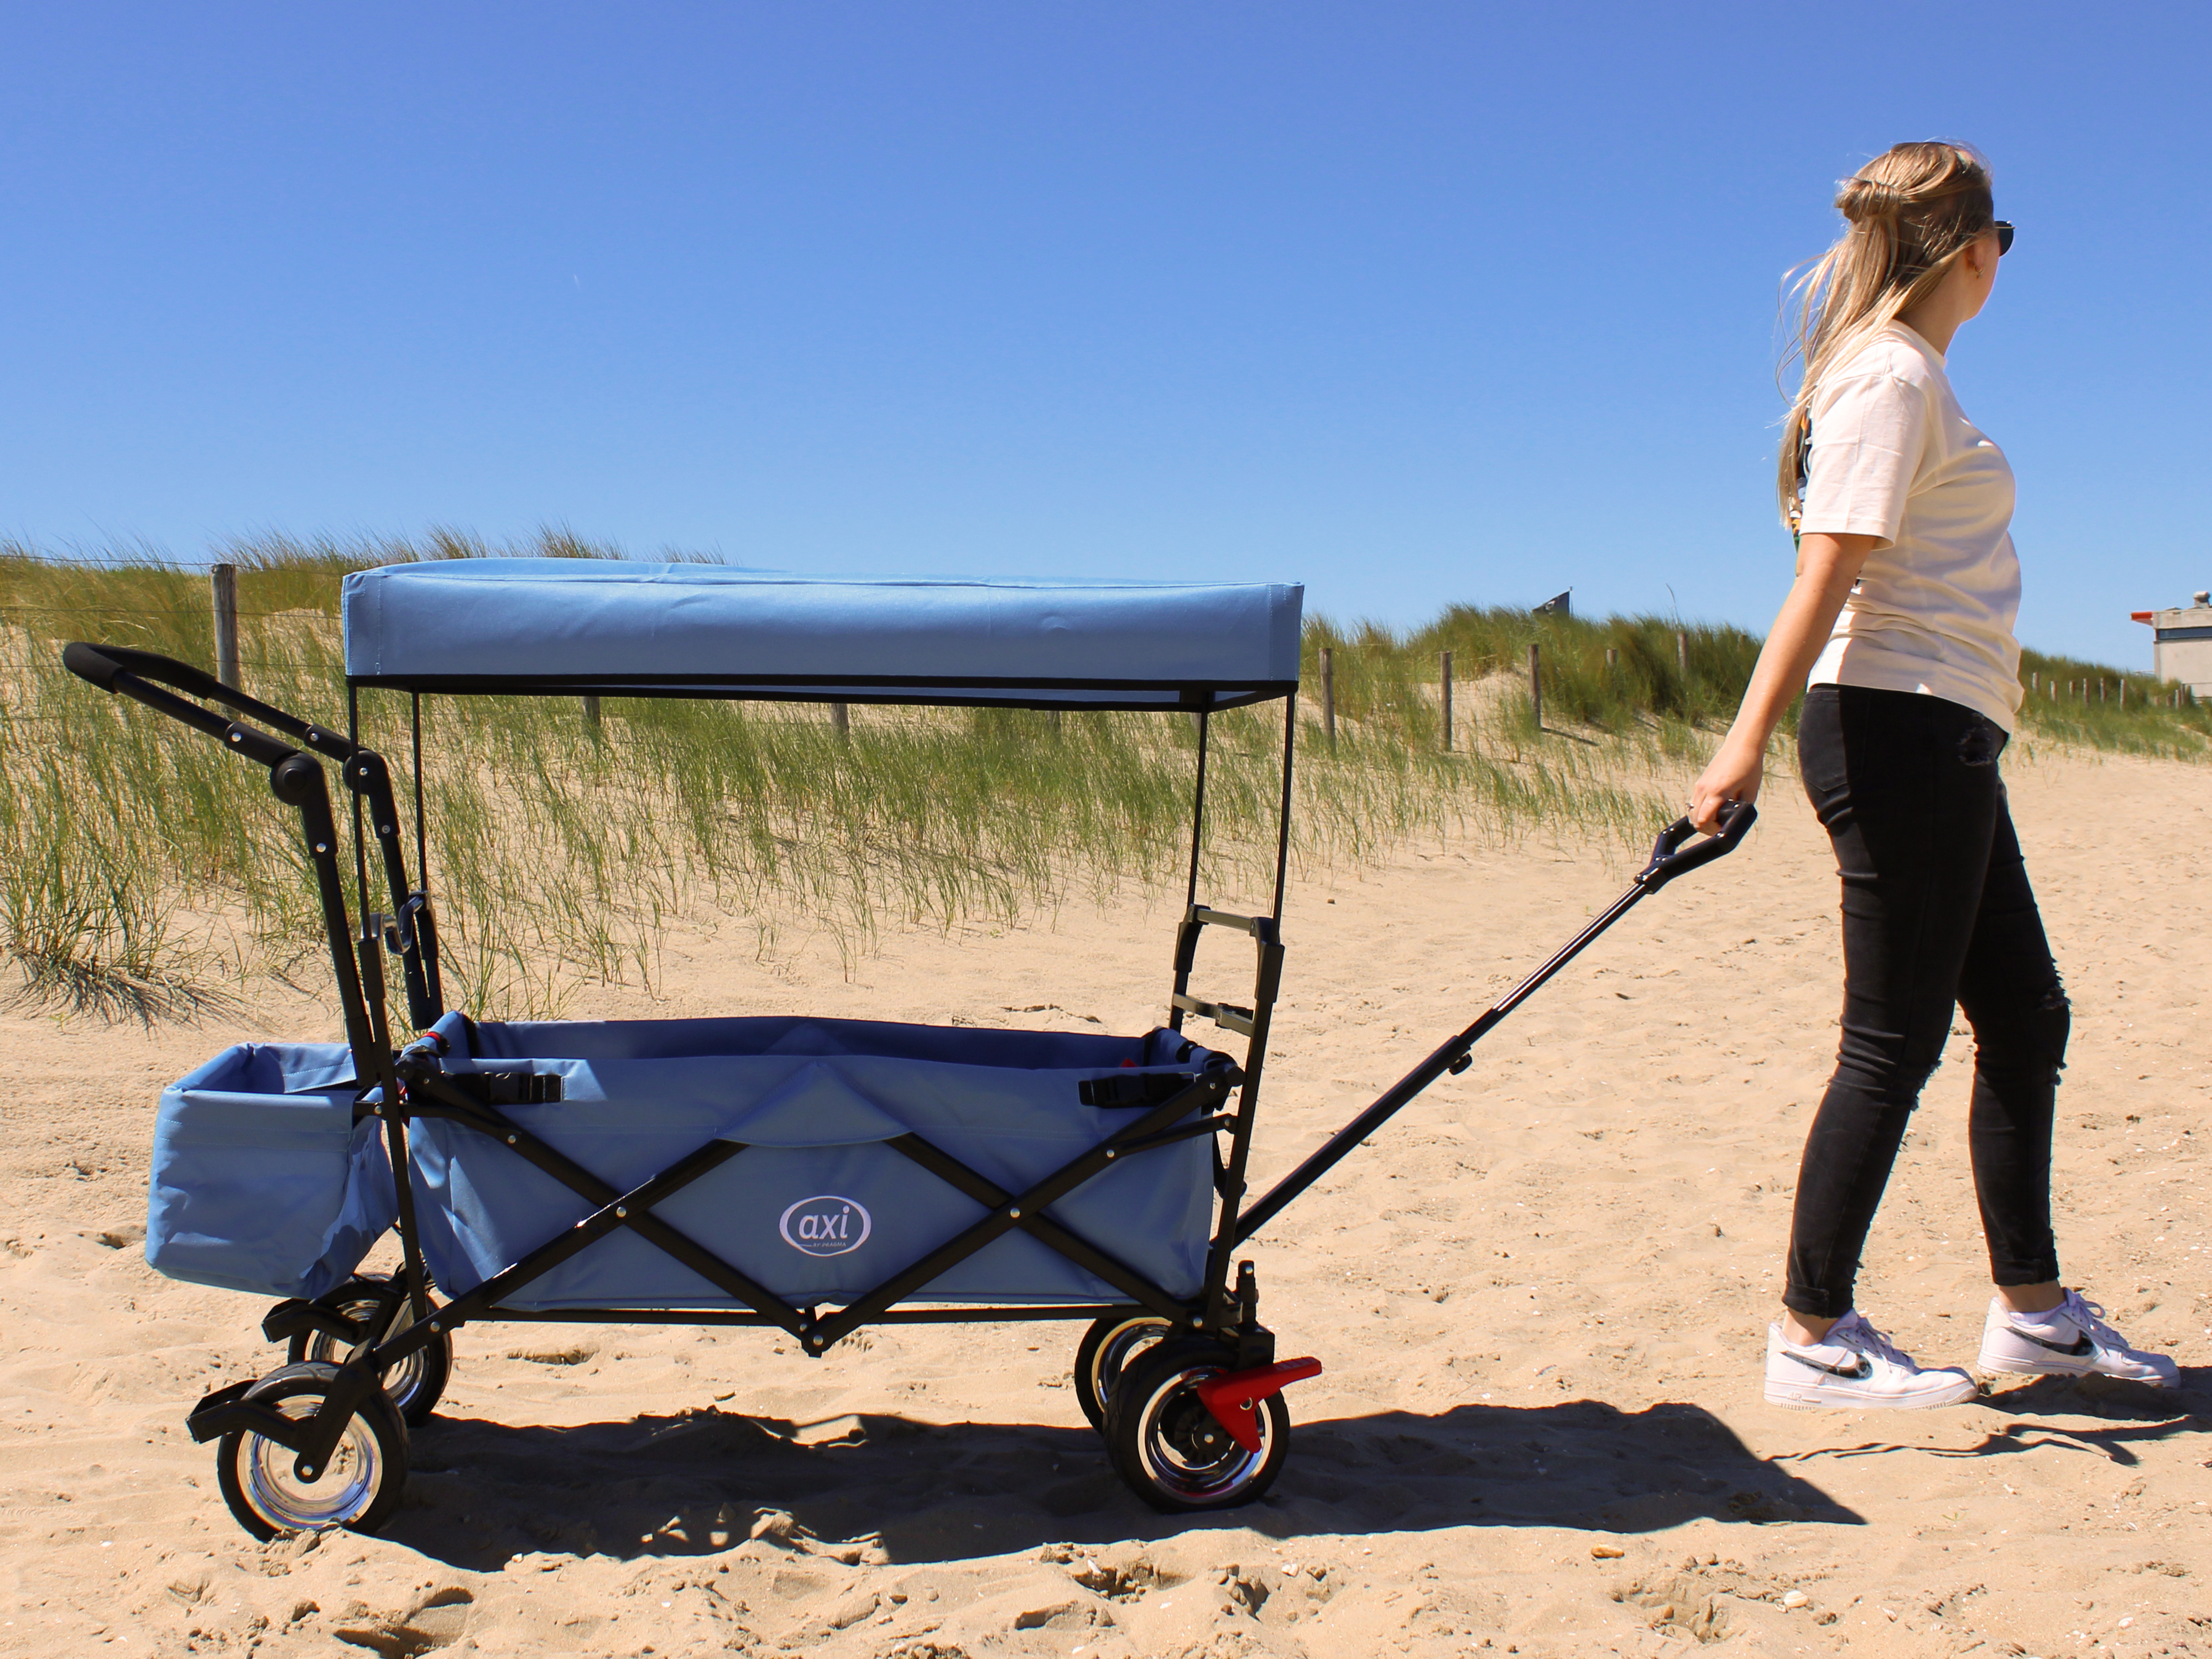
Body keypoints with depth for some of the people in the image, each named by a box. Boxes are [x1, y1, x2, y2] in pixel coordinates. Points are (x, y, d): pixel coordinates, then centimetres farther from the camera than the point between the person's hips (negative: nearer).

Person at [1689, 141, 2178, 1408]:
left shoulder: (1905, 374, 18)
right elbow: (1827, 569, -22)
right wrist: (1750, 738, -28)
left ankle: (2034, 1311, 27)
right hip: (1900, 730, -10)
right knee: (1894, 1042, -5)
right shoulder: (1894, 376, -11)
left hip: (1941, 742, 10)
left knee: (2025, 1018, 15)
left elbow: (1843, 567, 15)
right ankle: (1813, 1339, 5)